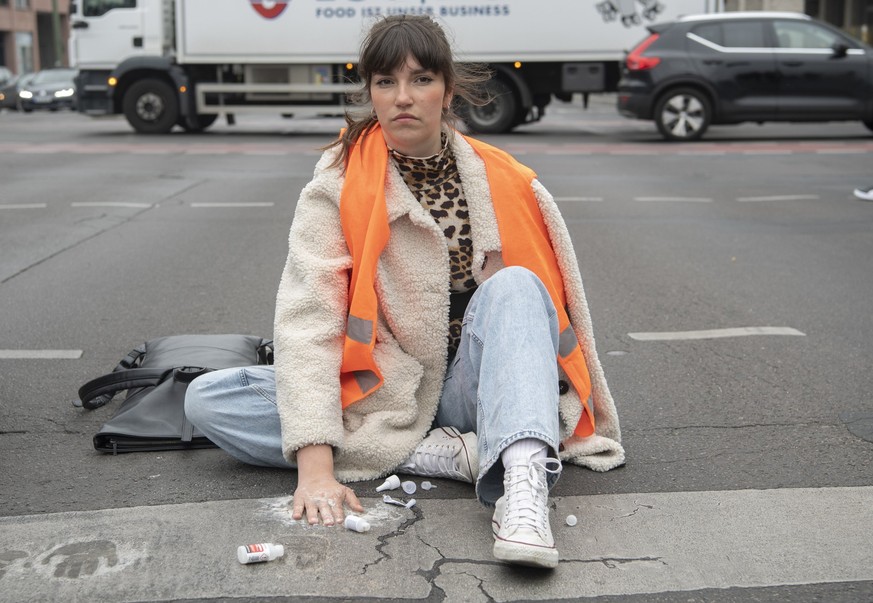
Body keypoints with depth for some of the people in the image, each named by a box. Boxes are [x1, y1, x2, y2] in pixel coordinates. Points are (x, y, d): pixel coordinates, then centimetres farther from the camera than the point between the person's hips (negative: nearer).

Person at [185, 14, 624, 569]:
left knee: (515, 285, -27)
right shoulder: (338, 185, -7)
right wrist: (315, 464, -28)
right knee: (207, 399, -20)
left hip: (474, 389, 0)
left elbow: (553, 297, 7)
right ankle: (450, 455, -26)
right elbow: (308, 317, -17)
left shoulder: (505, 184, -1)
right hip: (386, 394, 1)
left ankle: (522, 481, -47)